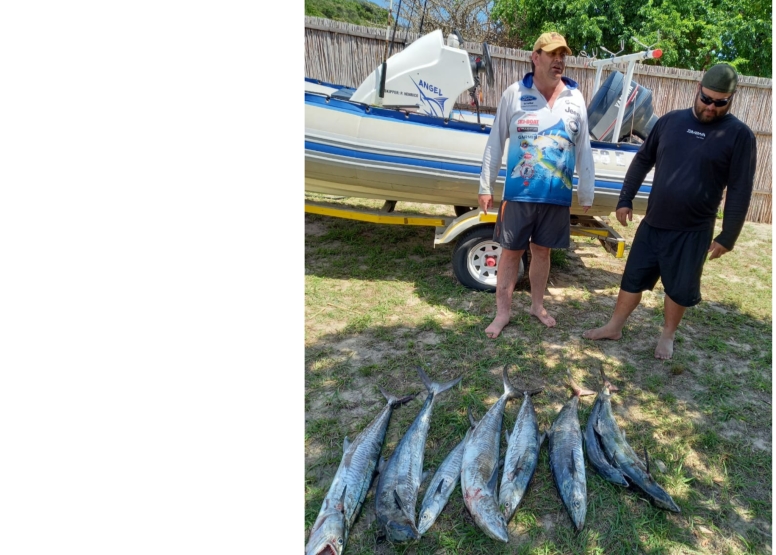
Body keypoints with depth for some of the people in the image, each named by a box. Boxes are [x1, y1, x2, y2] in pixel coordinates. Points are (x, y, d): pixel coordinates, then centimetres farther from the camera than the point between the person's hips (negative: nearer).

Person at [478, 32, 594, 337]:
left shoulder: (575, 98, 4)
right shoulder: (514, 93, -2)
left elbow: (584, 149, 8)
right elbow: (495, 142, 1)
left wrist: (586, 193, 9)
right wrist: (486, 186, 0)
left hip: (557, 196, 2)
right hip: (518, 193, -2)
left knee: (542, 251, 14)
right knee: (510, 252, 4)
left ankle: (537, 306, 31)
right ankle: (502, 312, 17)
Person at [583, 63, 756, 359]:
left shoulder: (739, 135, -7)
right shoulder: (670, 121, 3)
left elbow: (739, 191, -7)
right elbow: (642, 161, 11)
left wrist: (727, 236, -9)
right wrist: (625, 199, 7)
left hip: (693, 230, -3)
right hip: (653, 222, 3)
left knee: (680, 288, 10)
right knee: (634, 277, 11)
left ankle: (667, 336, 31)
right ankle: (614, 327, 25)